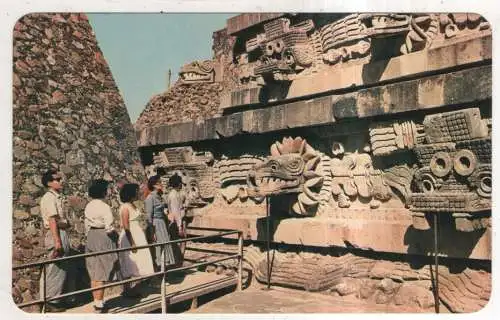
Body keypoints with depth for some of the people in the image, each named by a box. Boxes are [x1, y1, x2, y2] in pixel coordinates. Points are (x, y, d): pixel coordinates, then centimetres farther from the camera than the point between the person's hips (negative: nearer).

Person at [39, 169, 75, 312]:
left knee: (67, 268, 16)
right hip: (56, 234, -10)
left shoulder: (56, 197, 16)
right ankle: (50, 302, 10)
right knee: (55, 269, -1)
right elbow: (52, 220, -20)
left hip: (62, 233, 10)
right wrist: (57, 242, -23)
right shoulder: (49, 198, -13)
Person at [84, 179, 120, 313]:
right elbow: (109, 227, -18)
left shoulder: (88, 206, 7)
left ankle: (96, 301, 23)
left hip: (91, 238, 8)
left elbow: (87, 225, 11)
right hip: (103, 238, -8)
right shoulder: (104, 206, -15)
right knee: (102, 273, 0)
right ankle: (99, 304, 5)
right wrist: (116, 234, 0)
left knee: (94, 273, 14)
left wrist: (90, 236, 19)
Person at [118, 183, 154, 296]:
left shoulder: (133, 206, 11)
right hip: (129, 237, -9)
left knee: (134, 264, 11)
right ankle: (126, 290, 10)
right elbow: (126, 227, -19)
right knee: (129, 265, 0)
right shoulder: (125, 207, -15)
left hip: (138, 236, 9)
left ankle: (129, 289, 18)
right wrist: (132, 243, -20)